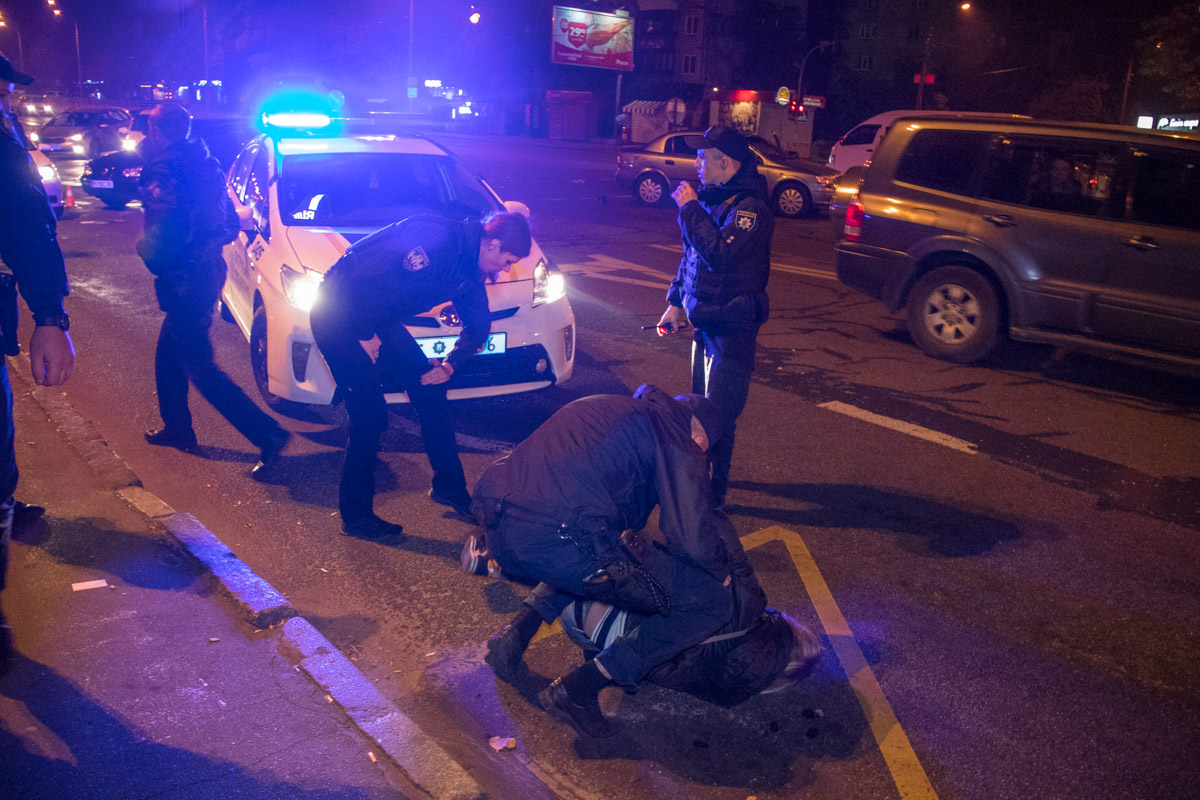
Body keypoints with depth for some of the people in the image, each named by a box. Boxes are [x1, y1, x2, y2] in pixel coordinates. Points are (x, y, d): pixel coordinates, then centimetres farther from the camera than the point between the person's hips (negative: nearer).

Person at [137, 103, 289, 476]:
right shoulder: (202, 163, 11)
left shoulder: (164, 171, -17)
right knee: (168, 352, 23)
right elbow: (230, 222, 17)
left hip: (186, 280, -9)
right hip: (210, 269, 9)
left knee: (200, 366, -5)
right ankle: (177, 429, 34)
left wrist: (145, 249, -5)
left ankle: (268, 434, -10)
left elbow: (161, 238, -24)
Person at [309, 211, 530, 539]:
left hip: (380, 319, 9)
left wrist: (450, 365, 4)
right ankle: (356, 516, 4)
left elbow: (479, 324, 17)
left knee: (430, 389, 6)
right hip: (339, 313, -9)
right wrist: (365, 335, -21)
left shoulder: (470, 266, 5)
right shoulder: (438, 239, -26)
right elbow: (367, 278, -32)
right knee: (369, 414, -11)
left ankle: (450, 488, 19)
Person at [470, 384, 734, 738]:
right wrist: (721, 569, 17)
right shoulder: (677, 437, 5)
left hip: (498, 535, 9)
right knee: (709, 601, 1)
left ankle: (519, 630, 21)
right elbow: (694, 539, -4)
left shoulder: (607, 406, 29)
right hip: (558, 544, -9)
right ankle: (578, 688, -1)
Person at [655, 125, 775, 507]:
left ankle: (715, 490, 6)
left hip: (732, 327, -9)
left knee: (718, 414, -4)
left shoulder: (750, 208, -18)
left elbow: (719, 253, -32)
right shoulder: (712, 199, 9)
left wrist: (689, 208, -23)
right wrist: (676, 301, 18)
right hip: (705, 320, 9)